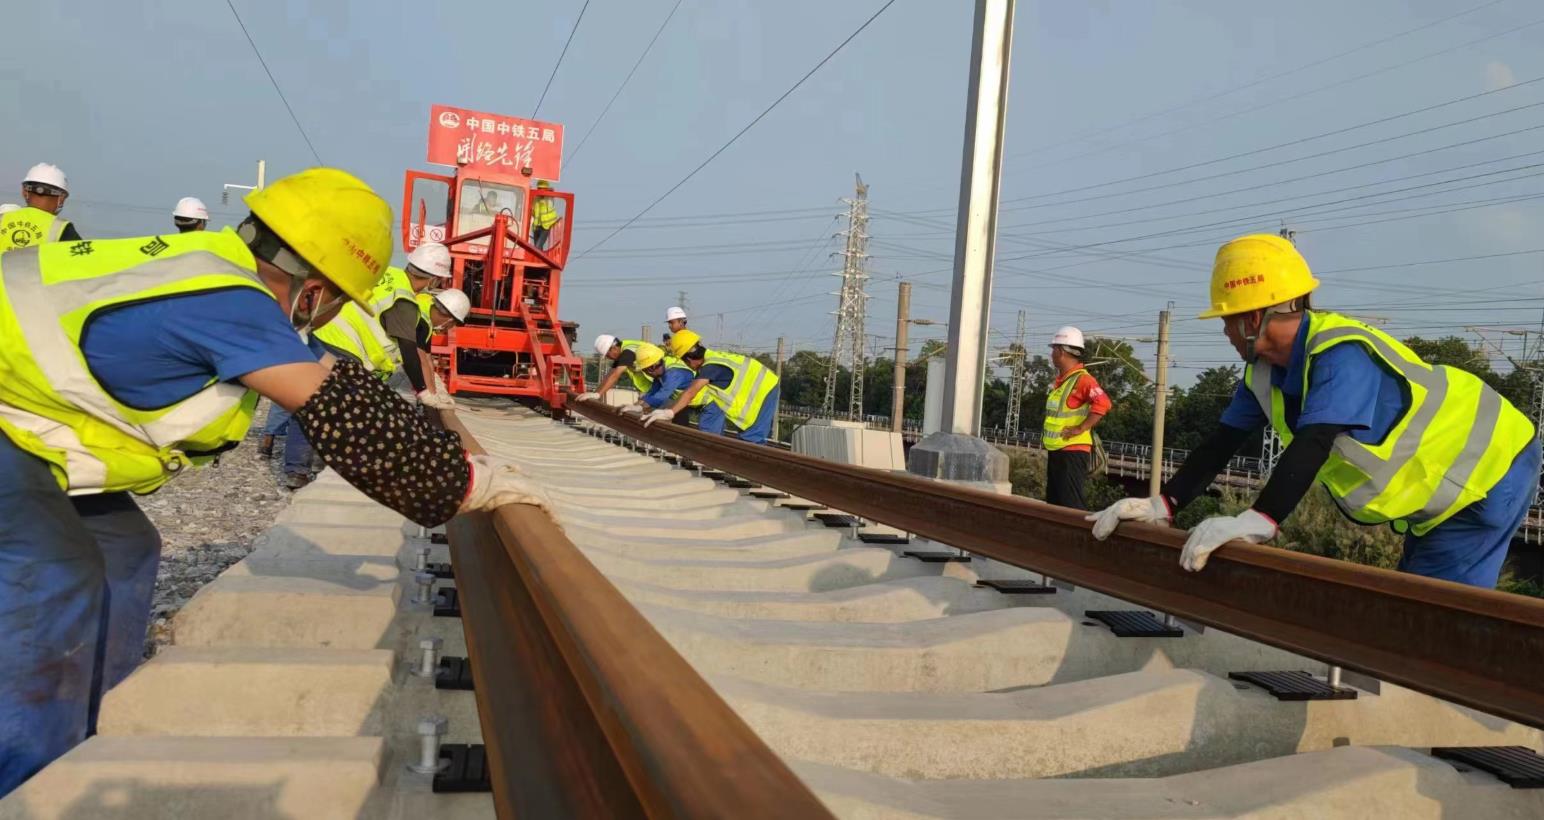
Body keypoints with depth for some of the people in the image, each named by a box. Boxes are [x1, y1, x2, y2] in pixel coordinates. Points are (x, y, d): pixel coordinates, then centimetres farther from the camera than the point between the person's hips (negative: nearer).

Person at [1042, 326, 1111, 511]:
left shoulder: (1082, 379, -14)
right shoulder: (1061, 380, 14)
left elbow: (1103, 404, -27)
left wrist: (1080, 428, -24)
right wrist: (1047, 432, 16)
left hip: (1073, 452, -10)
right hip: (1055, 452, 10)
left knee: (1072, 504, -10)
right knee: (1054, 502, 14)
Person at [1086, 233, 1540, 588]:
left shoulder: (1342, 355, -32)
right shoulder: (1266, 369, -5)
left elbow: (1314, 443, -45)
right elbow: (1223, 442, -6)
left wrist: (1258, 521, -56)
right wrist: (1162, 505, -16)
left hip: (1488, 474, -9)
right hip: (1437, 490, 9)